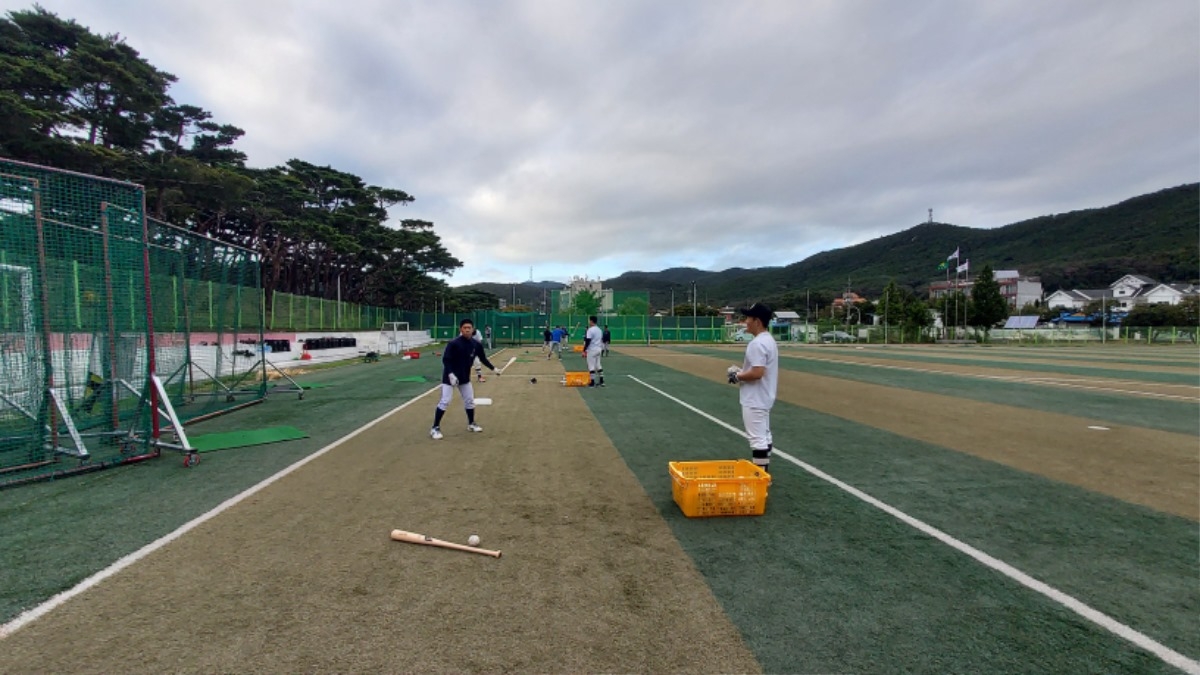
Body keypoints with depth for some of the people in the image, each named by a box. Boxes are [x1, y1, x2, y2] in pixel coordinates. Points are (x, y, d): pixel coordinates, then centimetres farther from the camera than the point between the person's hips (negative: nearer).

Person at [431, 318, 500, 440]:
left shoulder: (476, 345, -5)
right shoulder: (453, 343, -22)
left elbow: (483, 358, 9)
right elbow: (445, 360, -22)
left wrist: (493, 369, 6)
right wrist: (450, 374, -33)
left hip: (465, 377, 6)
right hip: (450, 376, -6)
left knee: (469, 400, 13)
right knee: (444, 401, -9)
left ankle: (471, 424, 32)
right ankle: (435, 428, 1)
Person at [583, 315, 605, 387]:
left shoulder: (590, 330, -15)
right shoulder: (599, 329, 12)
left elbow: (587, 341, -18)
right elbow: (602, 340, 16)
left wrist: (584, 351, -14)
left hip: (592, 350, -8)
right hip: (598, 349, 8)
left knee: (591, 366, -3)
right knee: (598, 365, 14)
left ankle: (592, 382, -2)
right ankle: (601, 381, 15)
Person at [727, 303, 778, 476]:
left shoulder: (757, 343, -22)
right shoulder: (769, 340, 11)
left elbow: (757, 372, -29)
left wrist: (737, 376, -14)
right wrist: (742, 371, 11)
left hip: (755, 400, -11)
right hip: (763, 397, 11)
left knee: (758, 438, -4)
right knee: (764, 436, 18)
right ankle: (764, 472, 30)